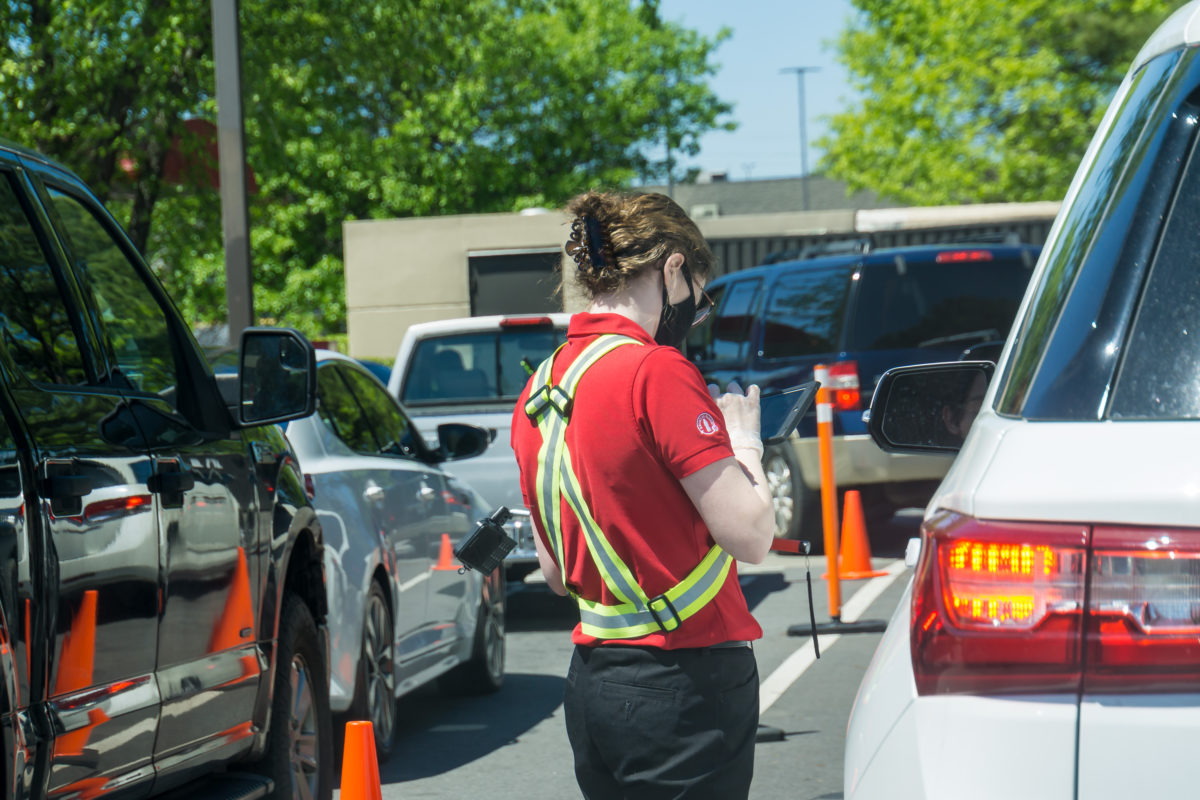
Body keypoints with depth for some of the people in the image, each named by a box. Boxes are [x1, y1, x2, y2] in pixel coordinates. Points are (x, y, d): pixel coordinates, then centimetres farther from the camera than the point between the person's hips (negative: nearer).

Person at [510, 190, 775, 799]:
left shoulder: (538, 389, 10)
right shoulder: (657, 372, -14)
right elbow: (751, 536, -16)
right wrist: (742, 439, 1)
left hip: (590, 682, 8)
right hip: (684, 684, -8)